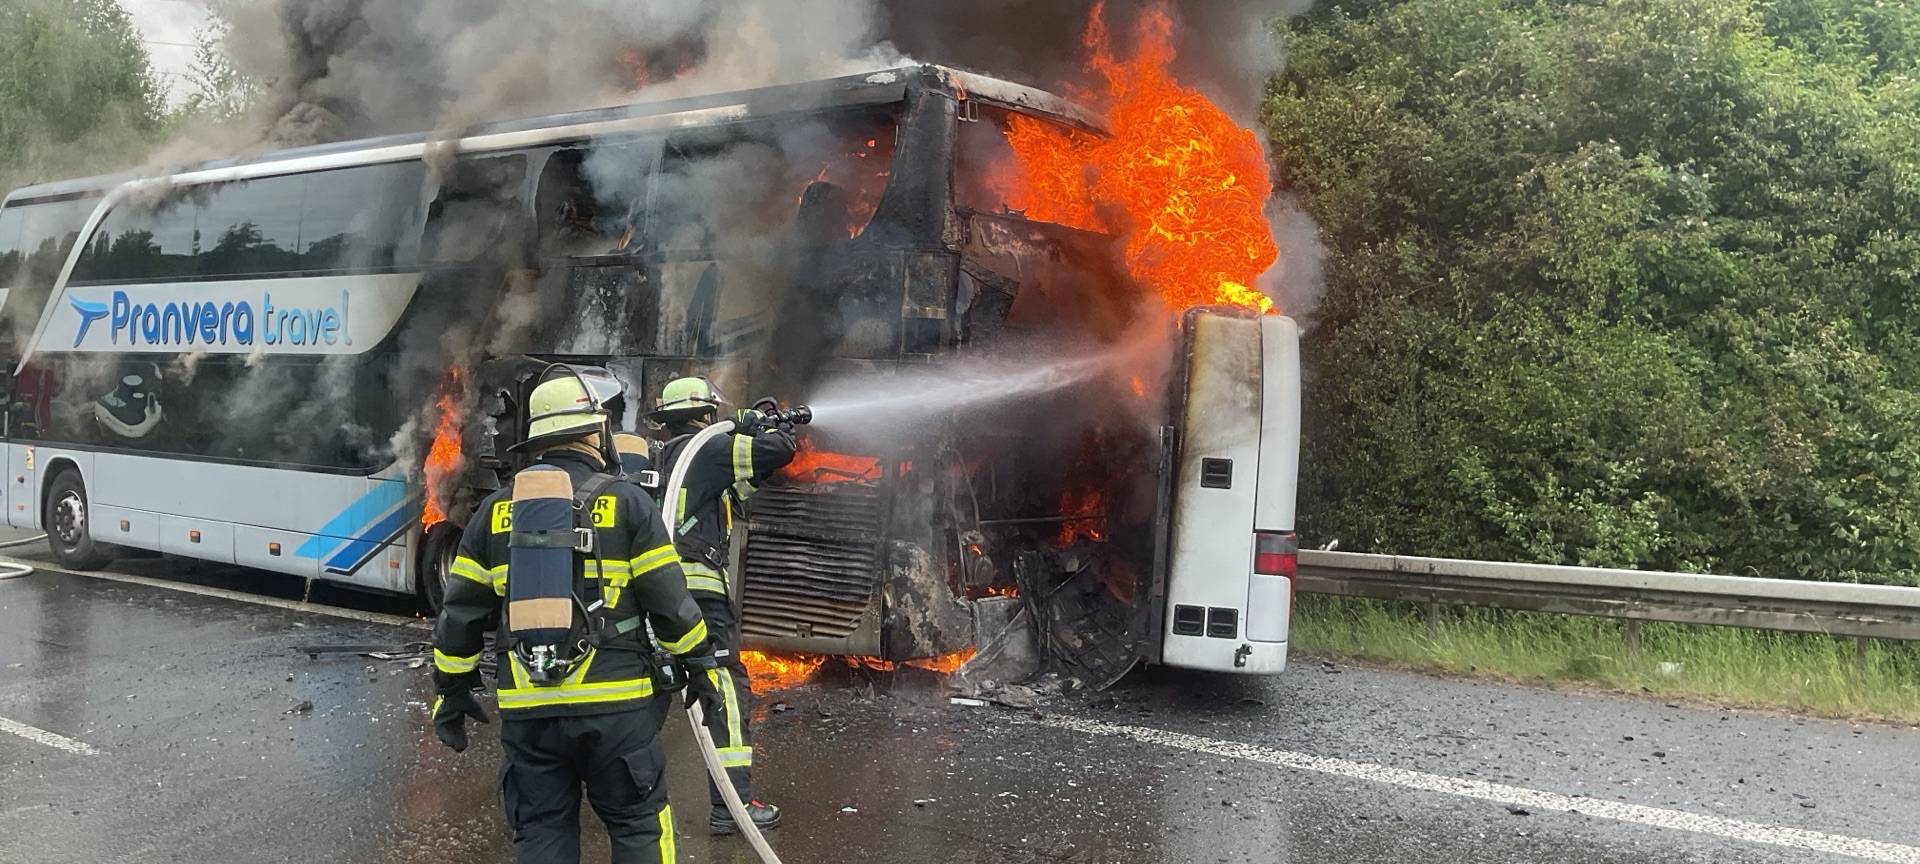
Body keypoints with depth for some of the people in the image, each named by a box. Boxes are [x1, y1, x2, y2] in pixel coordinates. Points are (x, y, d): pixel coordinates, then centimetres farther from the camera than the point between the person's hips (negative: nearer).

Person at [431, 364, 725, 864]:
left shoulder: (496, 511, 7)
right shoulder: (626, 504, -4)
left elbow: (461, 612, 9)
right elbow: (669, 601, -5)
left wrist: (451, 692, 19)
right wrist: (700, 667, 7)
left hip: (525, 710, 3)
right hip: (613, 704, -3)